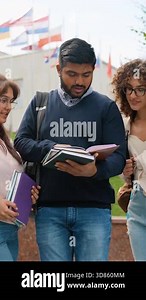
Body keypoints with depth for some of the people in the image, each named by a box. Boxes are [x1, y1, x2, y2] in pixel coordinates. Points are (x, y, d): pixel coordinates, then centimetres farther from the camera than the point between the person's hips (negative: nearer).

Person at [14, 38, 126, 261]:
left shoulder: (106, 107, 7)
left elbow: (118, 157, 0)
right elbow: (20, 143, 6)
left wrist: (95, 170, -22)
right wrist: (51, 149, -14)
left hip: (94, 209, -1)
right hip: (50, 209, 1)